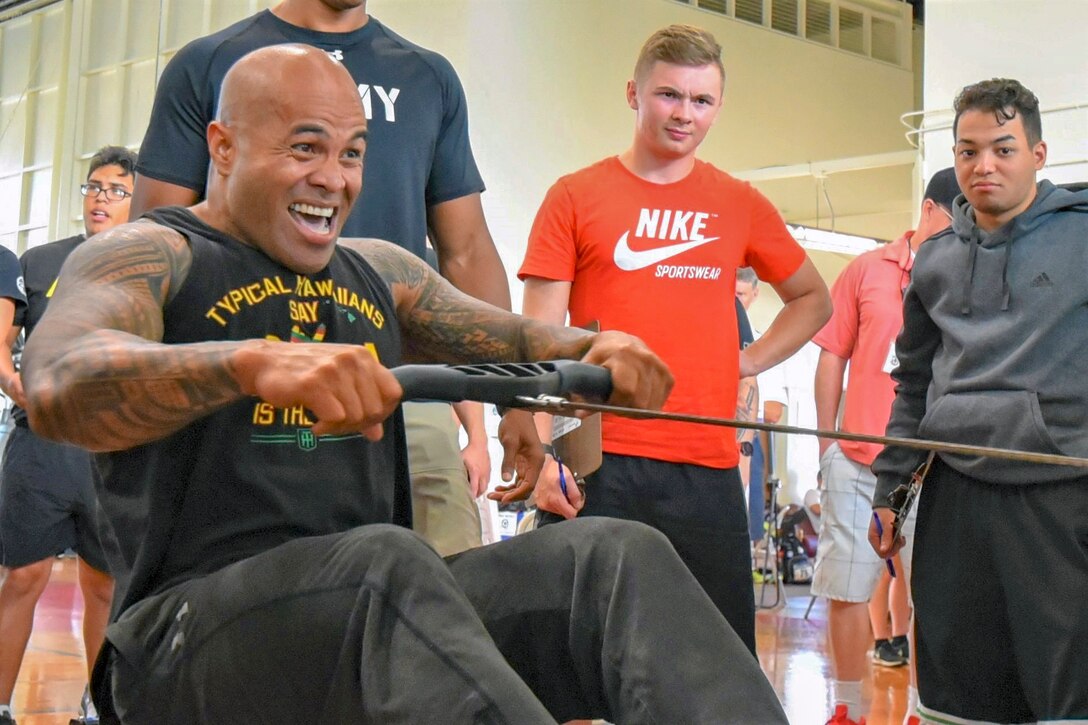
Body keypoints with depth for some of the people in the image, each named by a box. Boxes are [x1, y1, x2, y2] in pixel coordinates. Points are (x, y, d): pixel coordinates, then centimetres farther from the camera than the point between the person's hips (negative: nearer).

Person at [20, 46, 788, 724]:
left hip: (377, 612, 6)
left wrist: (599, 351, -12)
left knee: (620, 554, -16)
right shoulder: (144, 256, -1)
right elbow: (58, 383, -22)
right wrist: (256, 361, -41)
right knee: (385, 560, -36)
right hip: (190, 631, -5)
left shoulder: (381, 272, 19)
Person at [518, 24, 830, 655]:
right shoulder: (576, 197, 3)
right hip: (603, 465, -2)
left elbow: (813, 300, 25)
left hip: (709, 467, 3)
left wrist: (750, 361, 8)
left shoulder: (740, 205, 11)